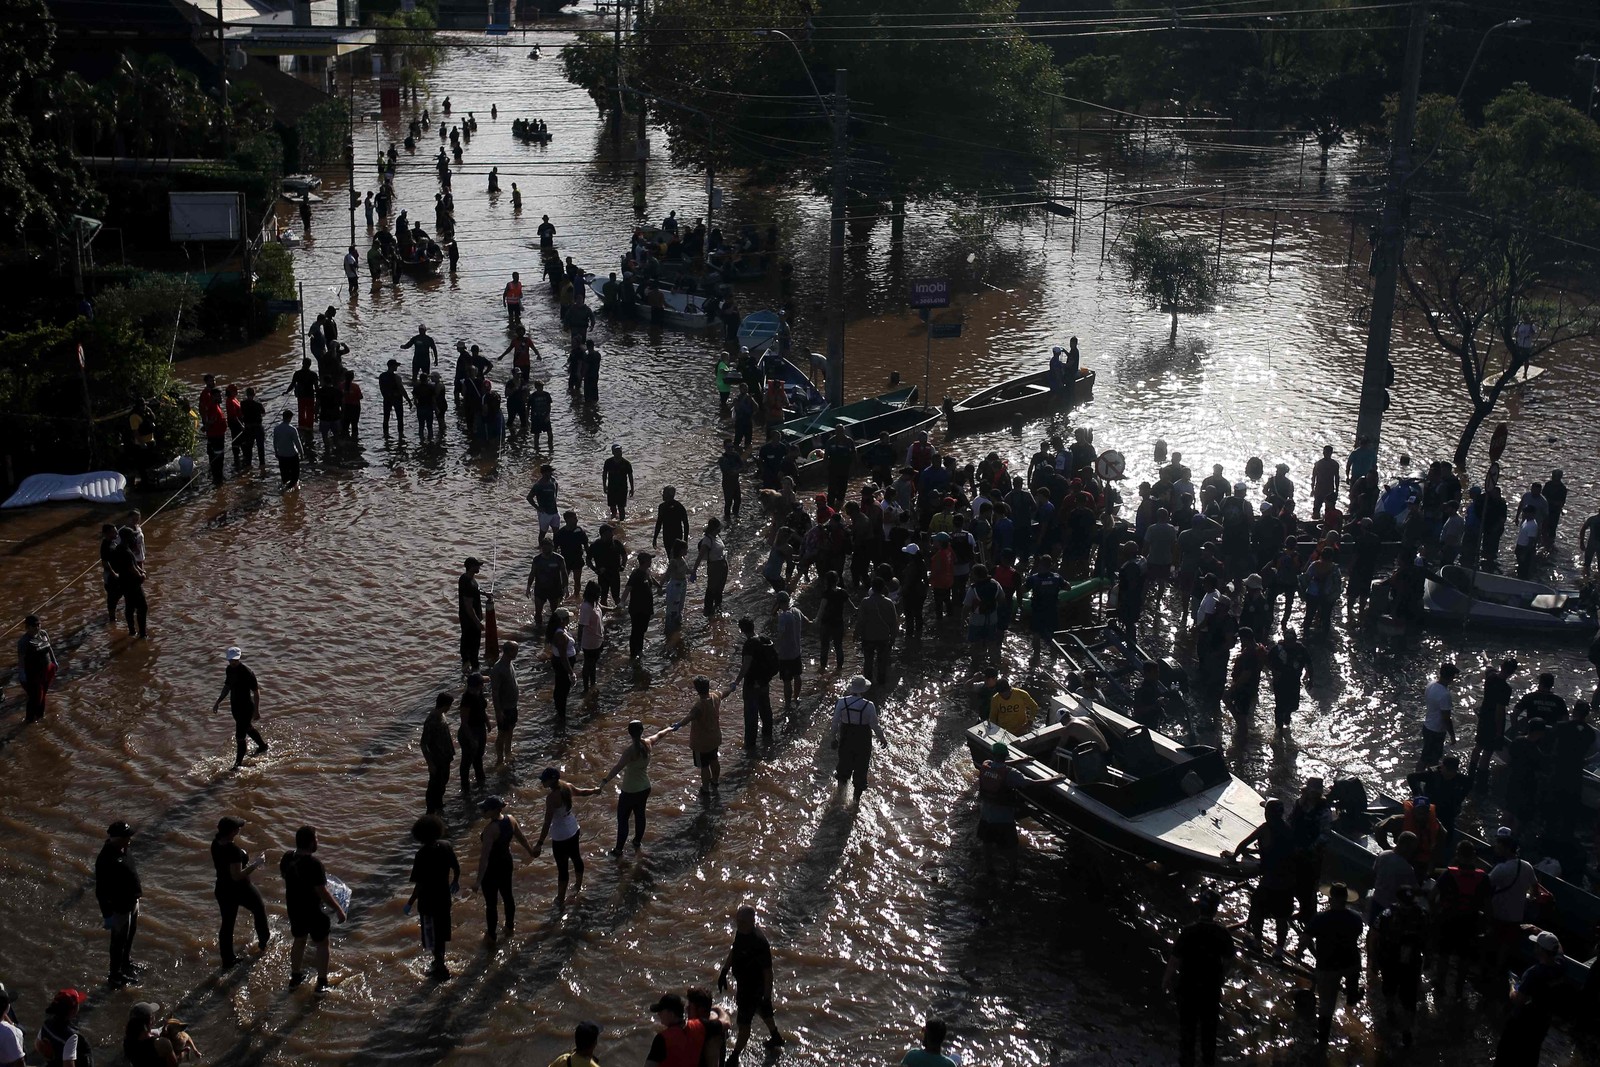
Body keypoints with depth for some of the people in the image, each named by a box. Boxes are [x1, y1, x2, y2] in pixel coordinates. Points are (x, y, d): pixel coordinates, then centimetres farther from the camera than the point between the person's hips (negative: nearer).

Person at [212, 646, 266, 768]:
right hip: (235, 705, 9)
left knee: (240, 736, -5)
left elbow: (256, 692, -19)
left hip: (246, 707, -9)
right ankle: (262, 746, 51)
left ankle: (238, 763, 10)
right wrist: (218, 702, 15)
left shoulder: (247, 672, -24)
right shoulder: (229, 670, 0)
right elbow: (227, 687, 16)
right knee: (247, 728, 28)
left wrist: (257, 711, -20)